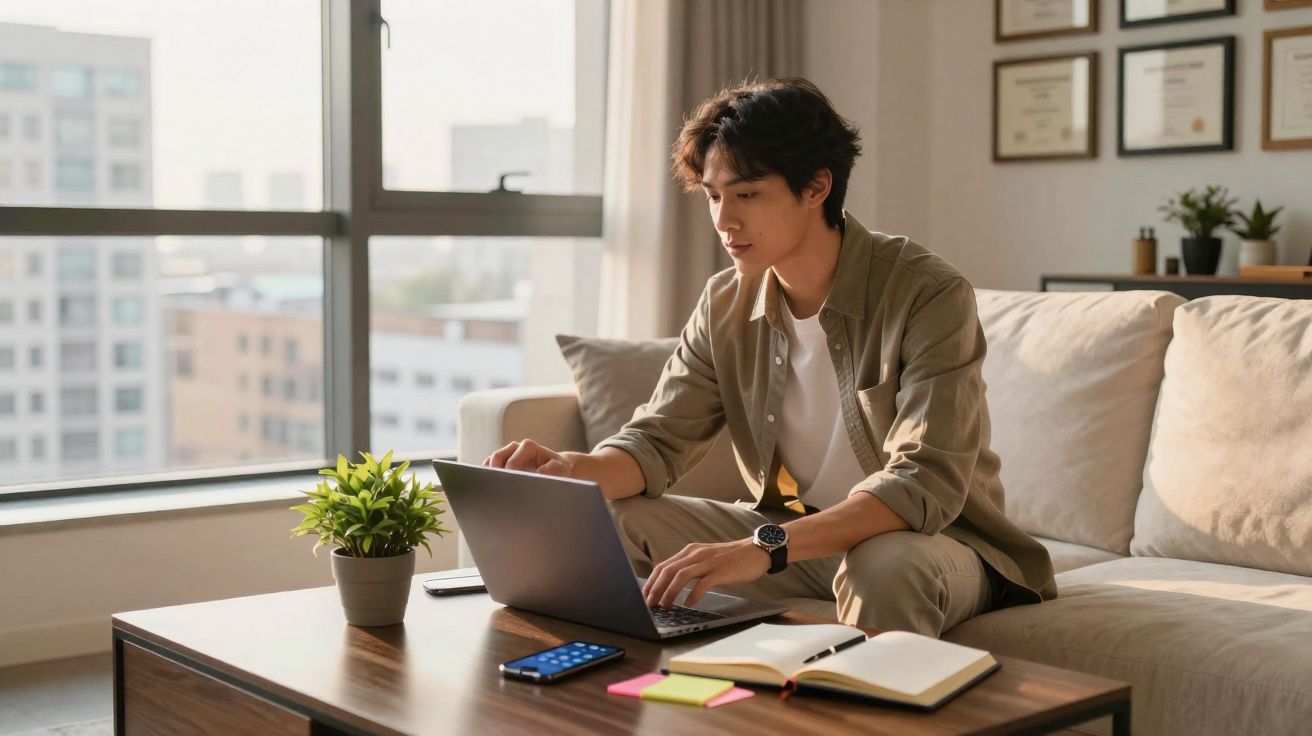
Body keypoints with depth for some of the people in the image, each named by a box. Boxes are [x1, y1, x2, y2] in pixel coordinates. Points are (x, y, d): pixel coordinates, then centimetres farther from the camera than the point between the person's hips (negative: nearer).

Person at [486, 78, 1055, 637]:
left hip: (937, 539, -5)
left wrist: (763, 548, -43)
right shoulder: (726, 305, -1)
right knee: (611, 518, -9)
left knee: (882, 564, -40)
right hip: (799, 537, 5)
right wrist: (574, 471, -26)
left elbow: (925, 484, -31)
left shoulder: (929, 296, -21)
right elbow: (657, 439, -1)